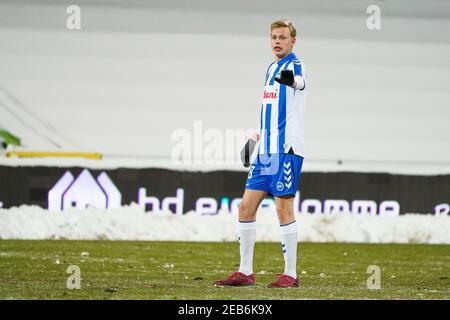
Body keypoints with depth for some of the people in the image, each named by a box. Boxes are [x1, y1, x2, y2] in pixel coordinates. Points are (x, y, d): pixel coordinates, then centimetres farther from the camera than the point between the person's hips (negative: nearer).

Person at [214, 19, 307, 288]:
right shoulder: (272, 68, 18)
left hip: (287, 149, -8)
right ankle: (246, 272, 12)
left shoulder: (295, 64, -7)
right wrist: (259, 135, 27)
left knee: (284, 207, -8)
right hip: (267, 150, 8)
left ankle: (291, 274, 0)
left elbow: (300, 80, -33)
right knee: (247, 206, 5)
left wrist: (292, 80, -54)